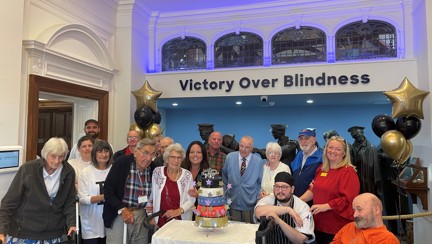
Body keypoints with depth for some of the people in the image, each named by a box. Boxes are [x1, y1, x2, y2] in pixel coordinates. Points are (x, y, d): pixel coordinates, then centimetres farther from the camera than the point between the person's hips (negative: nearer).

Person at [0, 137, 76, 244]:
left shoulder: (69, 172, -5)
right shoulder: (28, 168, -12)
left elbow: (70, 202, 2)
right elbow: (10, 201, -8)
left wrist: (71, 224, -11)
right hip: (23, 232, -2)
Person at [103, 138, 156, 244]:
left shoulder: (153, 168, -2)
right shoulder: (122, 162, -12)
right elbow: (107, 191, -12)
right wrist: (122, 209, -20)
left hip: (142, 215, 3)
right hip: (118, 214, -3)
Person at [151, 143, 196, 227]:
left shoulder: (187, 175, -4)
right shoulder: (157, 172, -2)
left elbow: (191, 199, -1)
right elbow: (152, 195, 4)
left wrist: (179, 211, -13)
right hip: (161, 220, 1)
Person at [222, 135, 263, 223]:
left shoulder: (258, 161, -5)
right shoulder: (230, 157, -3)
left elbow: (261, 182, 5)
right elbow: (224, 177, 9)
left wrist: (257, 198, 0)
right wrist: (226, 193, 7)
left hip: (250, 205, -1)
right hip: (233, 203, 1)